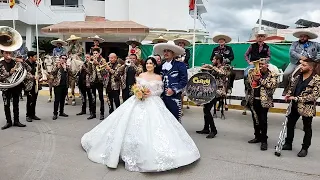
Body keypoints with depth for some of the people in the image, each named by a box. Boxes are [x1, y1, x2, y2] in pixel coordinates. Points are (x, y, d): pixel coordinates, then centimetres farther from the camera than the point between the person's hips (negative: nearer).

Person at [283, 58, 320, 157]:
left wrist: (297, 98, -23)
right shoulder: (298, 76, 5)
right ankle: (288, 144, 29)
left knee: (307, 128, 9)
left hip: (307, 108, -6)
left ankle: (305, 148, 23)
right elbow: (292, 87, 17)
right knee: (290, 124, 14)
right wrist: (288, 94, -4)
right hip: (295, 106, 7)